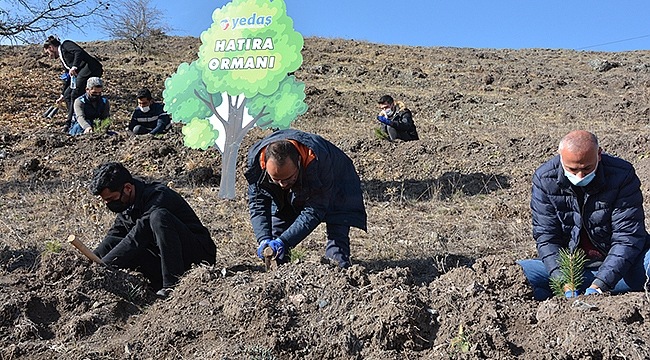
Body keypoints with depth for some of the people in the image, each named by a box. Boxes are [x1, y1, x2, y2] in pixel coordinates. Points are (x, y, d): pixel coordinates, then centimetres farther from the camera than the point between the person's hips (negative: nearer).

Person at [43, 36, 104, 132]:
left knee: (75, 94, -13)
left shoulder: (65, 45, 5)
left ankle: (70, 124, -11)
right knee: (68, 95, 9)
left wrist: (74, 66, -29)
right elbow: (69, 77, 32)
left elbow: (79, 52, -16)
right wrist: (62, 95, 33)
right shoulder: (62, 57, 30)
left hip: (90, 68, -10)